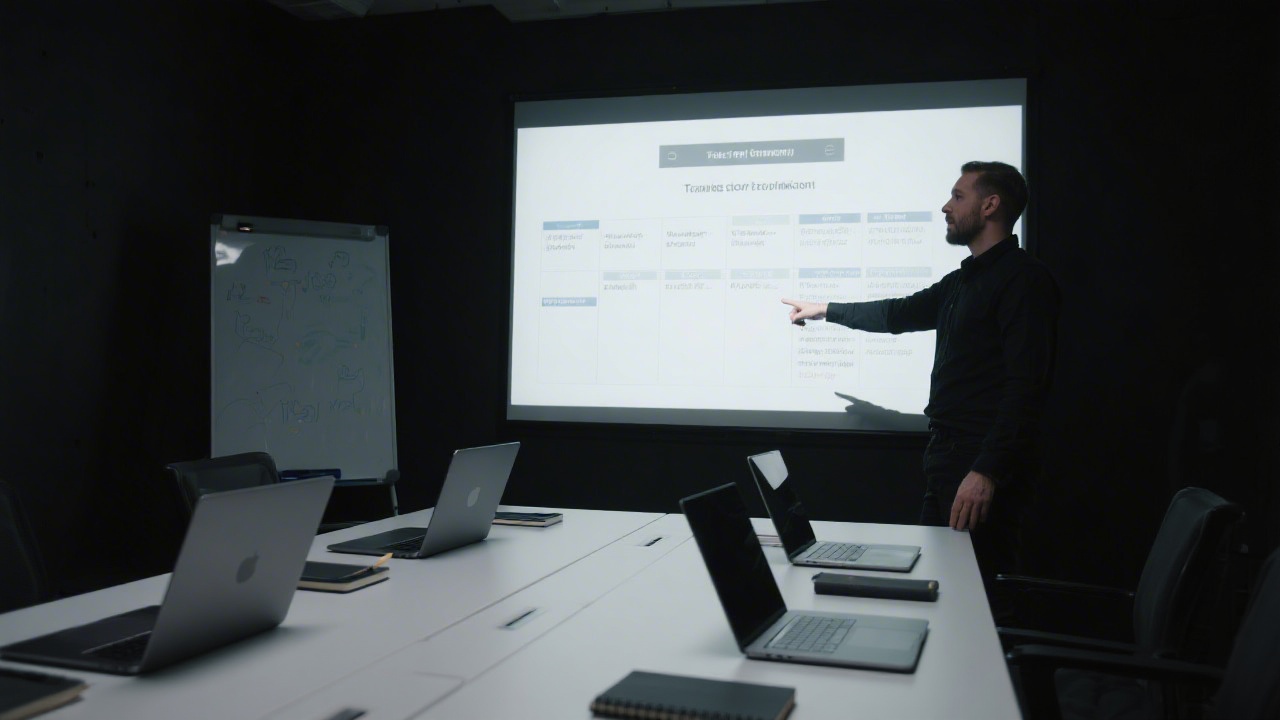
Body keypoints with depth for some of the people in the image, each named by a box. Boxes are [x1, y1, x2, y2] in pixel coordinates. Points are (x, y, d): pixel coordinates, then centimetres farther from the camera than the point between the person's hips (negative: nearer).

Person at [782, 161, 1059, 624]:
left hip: (984, 470, -9)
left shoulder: (1022, 279, -9)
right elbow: (900, 314, 34)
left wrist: (987, 472, -23)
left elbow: (1025, 386, -18)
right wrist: (824, 310, 40)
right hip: (947, 455, 9)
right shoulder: (962, 281, 19)